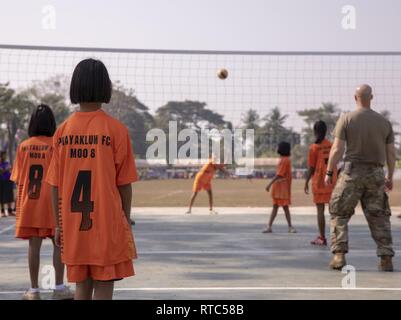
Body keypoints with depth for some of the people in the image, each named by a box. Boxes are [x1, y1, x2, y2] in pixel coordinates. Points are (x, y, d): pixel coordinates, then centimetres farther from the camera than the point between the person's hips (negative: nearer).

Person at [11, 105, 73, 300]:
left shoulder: (23, 146, 1)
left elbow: (17, 179, 3)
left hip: (29, 203, 2)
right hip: (52, 203, -2)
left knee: (34, 245, 5)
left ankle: (34, 290, 10)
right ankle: (59, 288, 7)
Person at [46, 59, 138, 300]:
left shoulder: (62, 131, 1)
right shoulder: (116, 130, -7)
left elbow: (56, 185, 4)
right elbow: (124, 184, -5)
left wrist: (59, 224, 13)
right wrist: (126, 221, 7)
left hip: (73, 226, 4)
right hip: (108, 225, -3)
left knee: (82, 286, 15)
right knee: (103, 287, 2)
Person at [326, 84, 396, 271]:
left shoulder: (346, 119, -3)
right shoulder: (384, 122, 6)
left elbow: (337, 149, -9)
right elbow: (391, 153, 6)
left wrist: (329, 173, -2)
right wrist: (390, 177, 16)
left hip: (352, 172, -2)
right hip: (376, 174, 3)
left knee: (339, 214, 8)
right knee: (379, 217, 10)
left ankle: (339, 255, -3)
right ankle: (386, 258, 3)